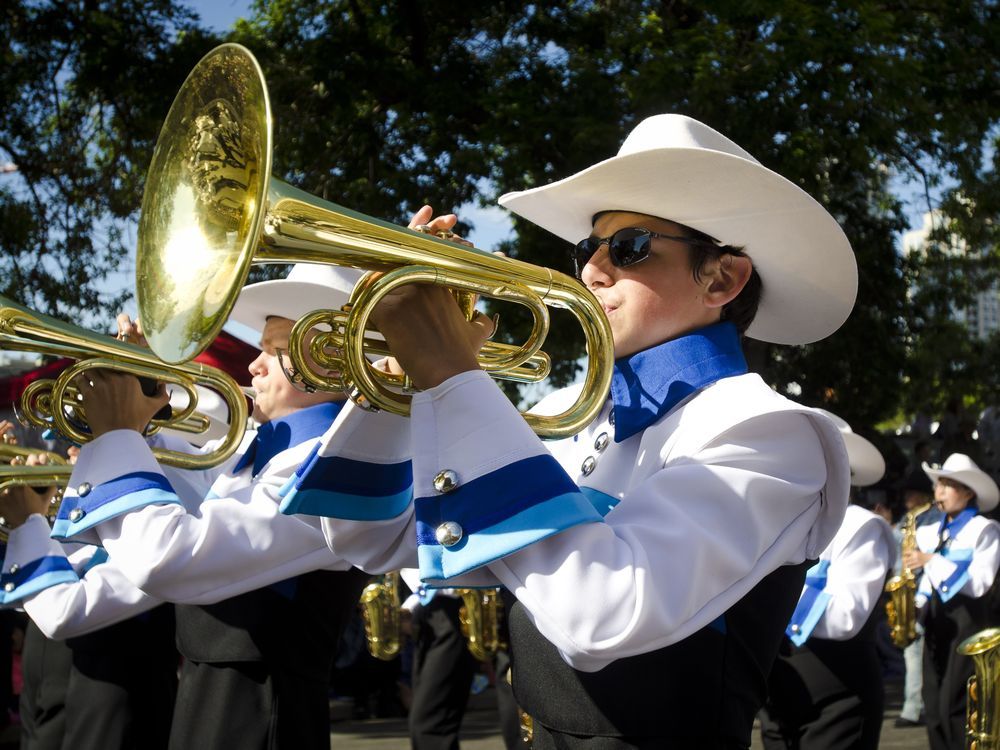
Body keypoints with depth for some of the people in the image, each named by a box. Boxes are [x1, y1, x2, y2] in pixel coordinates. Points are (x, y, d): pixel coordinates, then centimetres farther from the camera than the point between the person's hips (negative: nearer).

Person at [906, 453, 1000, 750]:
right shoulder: (930, 532, 14)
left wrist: (931, 561, -18)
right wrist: (916, 604, 1)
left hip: (968, 621, -6)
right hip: (936, 620, 7)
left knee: (955, 707, -11)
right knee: (934, 708, 4)